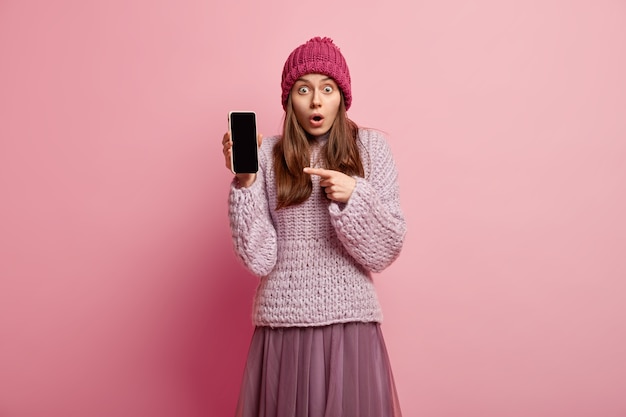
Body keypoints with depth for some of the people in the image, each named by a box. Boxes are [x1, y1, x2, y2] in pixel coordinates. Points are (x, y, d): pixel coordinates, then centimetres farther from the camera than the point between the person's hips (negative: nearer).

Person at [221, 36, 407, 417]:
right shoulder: (267, 155, 0)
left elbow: (386, 251, -1)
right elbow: (260, 260, -6)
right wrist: (244, 181, -15)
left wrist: (354, 195, -15)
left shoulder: (371, 148, 1)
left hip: (351, 323, 0)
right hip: (282, 326, 0)